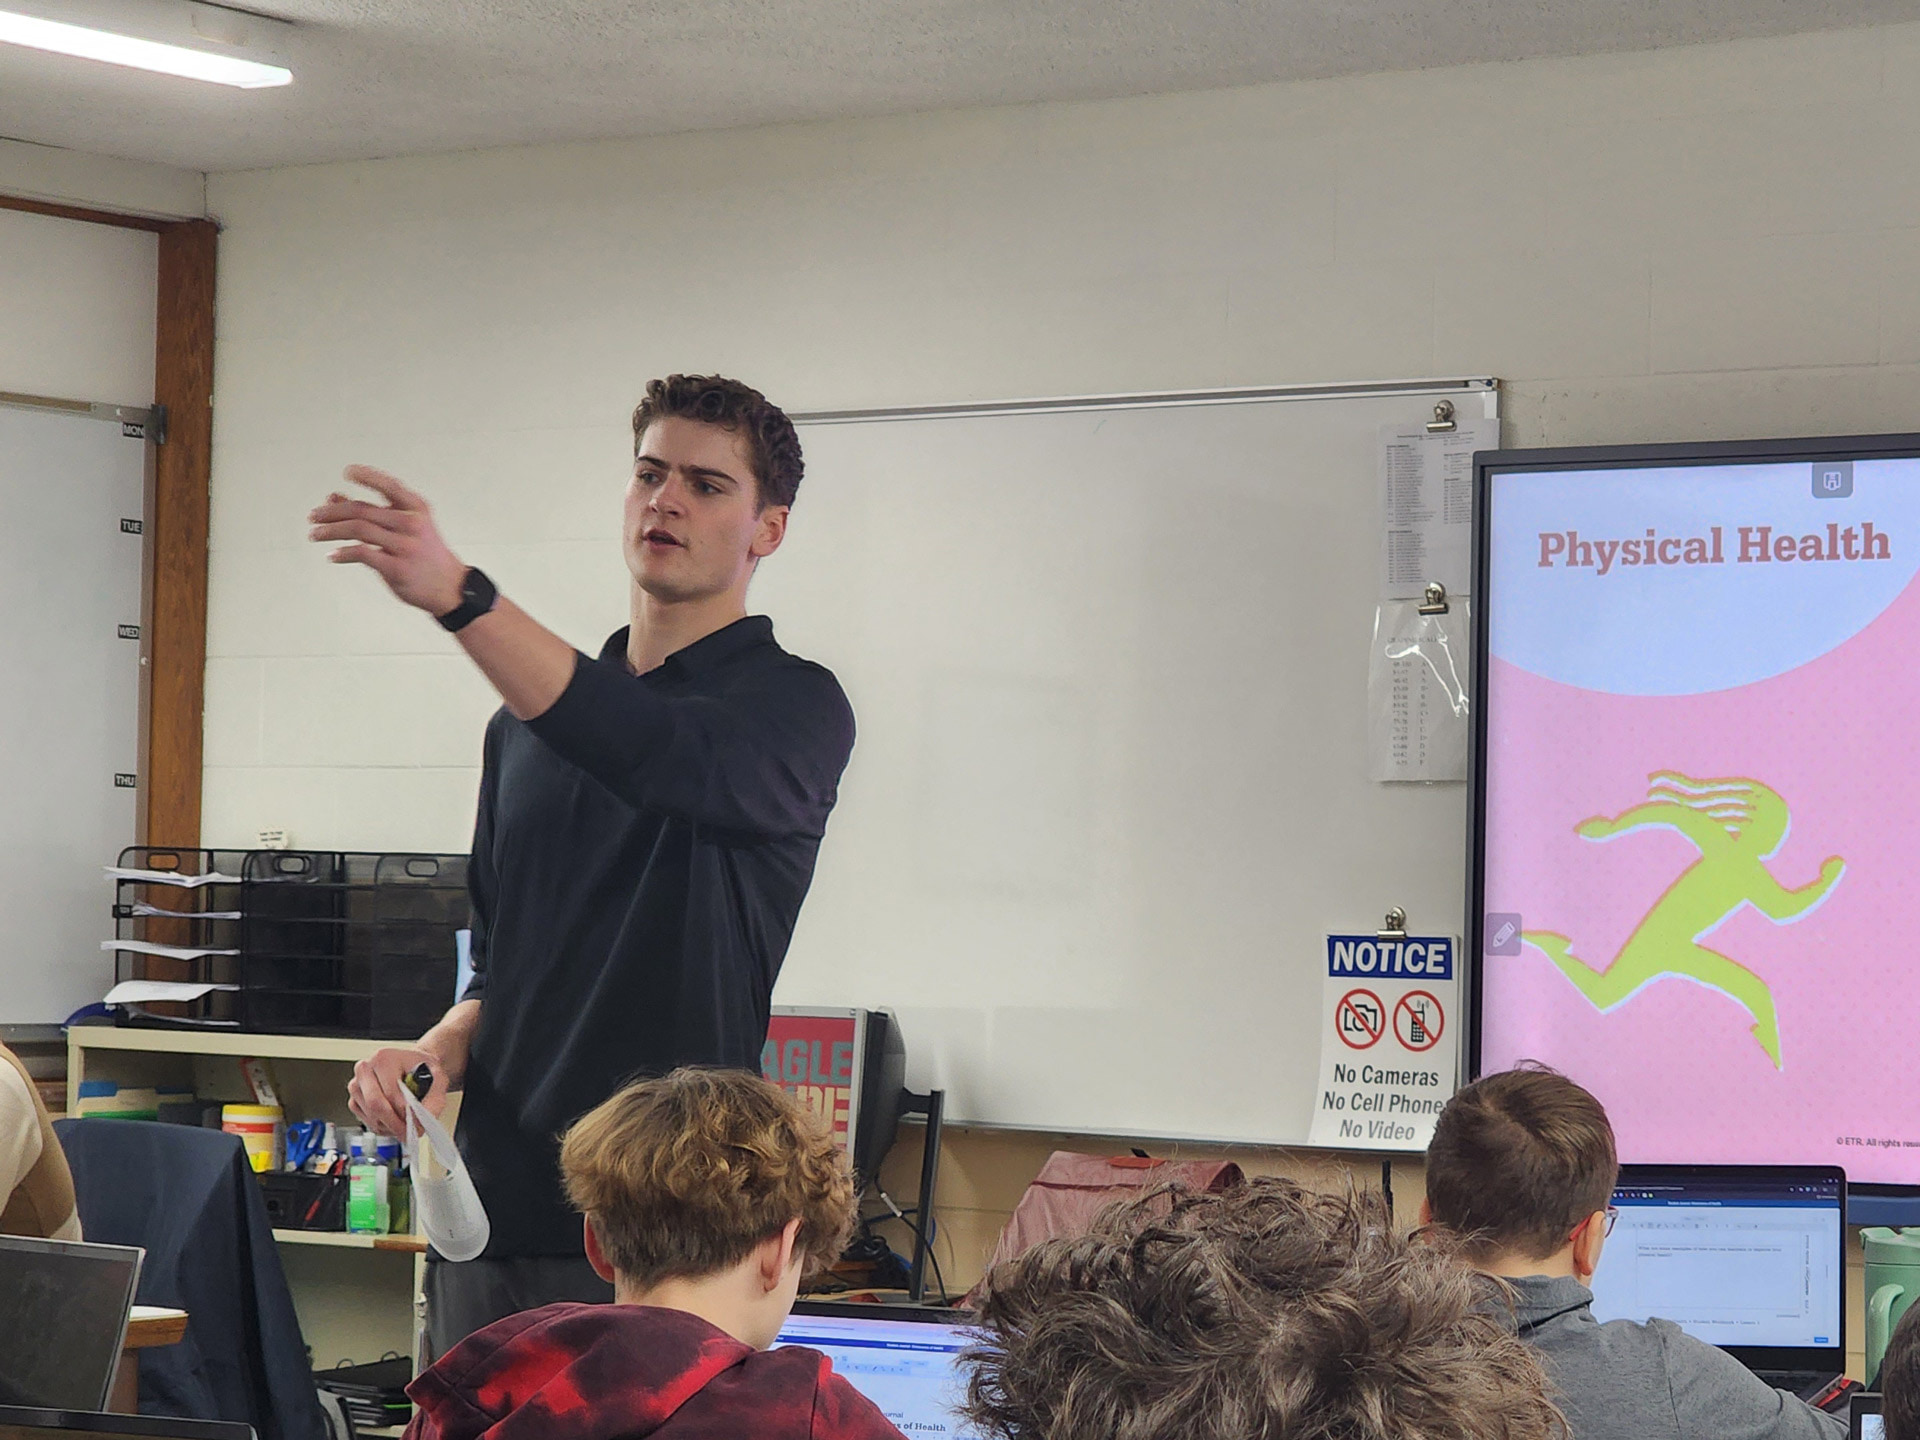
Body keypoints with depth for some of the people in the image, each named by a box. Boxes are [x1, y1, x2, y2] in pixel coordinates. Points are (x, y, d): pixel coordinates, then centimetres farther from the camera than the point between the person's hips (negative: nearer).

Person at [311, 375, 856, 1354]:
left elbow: (670, 758, -27)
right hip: (495, 1197, 6)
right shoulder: (526, 721, 19)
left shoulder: (793, 703, -4)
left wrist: (458, 595, -36)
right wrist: (443, 1047, 2)